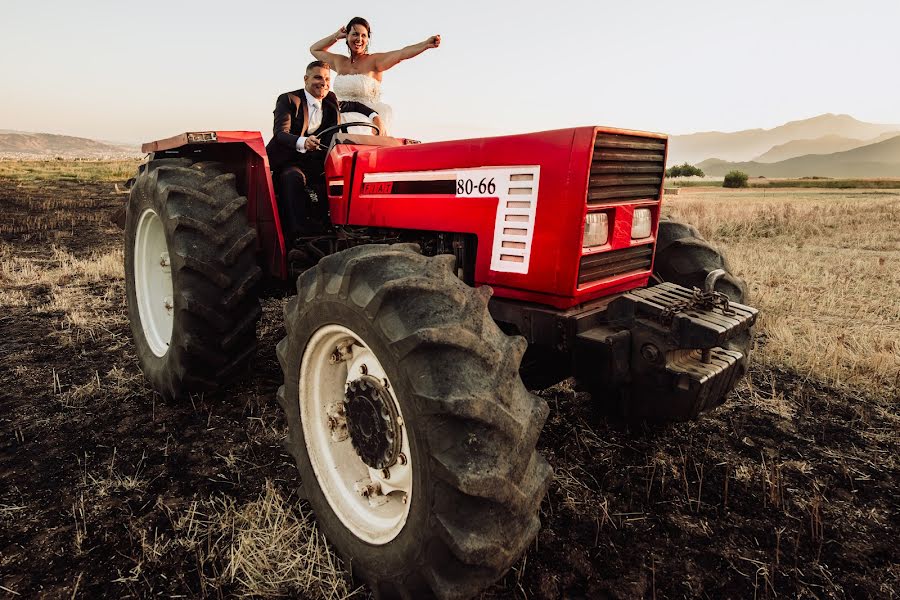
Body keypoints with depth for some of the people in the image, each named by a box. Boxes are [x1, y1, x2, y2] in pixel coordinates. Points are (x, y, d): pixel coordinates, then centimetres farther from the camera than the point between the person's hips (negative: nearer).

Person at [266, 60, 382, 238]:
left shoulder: (331, 100, 15)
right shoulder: (288, 100, -1)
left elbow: (353, 105, 34)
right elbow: (280, 133, -16)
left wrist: (375, 116, 12)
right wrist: (303, 142, -39)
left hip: (320, 163, 4)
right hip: (291, 162, -4)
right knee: (291, 177, -38)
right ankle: (299, 231, -40)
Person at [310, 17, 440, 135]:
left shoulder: (374, 61, 1)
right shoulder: (340, 62, 16)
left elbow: (402, 53, -13)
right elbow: (314, 49, 32)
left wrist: (426, 44, -27)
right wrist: (336, 36, 24)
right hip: (343, 123, 4)